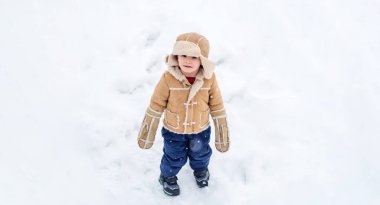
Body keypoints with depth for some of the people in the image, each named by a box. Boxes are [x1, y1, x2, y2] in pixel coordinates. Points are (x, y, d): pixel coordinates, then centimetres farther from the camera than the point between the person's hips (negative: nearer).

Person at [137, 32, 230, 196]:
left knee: (200, 154, 29)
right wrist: (146, 135, -7)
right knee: (175, 158, 21)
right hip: (173, 131, -2)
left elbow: (217, 108, -11)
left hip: (201, 130, 2)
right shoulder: (168, 79, -27)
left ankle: (200, 169, 64)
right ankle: (167, 176, 55)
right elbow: (155, 108, -16)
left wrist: (222, 137, -3)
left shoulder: (209, 78, -23)